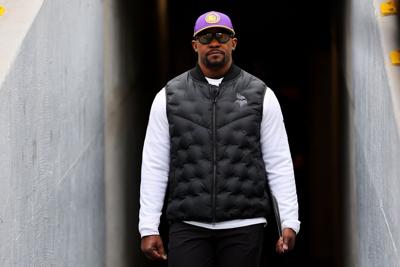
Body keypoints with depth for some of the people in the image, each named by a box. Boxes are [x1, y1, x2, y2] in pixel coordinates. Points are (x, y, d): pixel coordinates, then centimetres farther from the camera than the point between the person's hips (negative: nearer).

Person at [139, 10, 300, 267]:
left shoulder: (260, 94, 6)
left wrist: (290, 222, -2)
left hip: (244, 226, 0)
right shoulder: (169, 96, 7)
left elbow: (279, 162, 5)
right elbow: (154, 165, 5)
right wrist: (148, 228, 0)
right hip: (188, 226, 0)